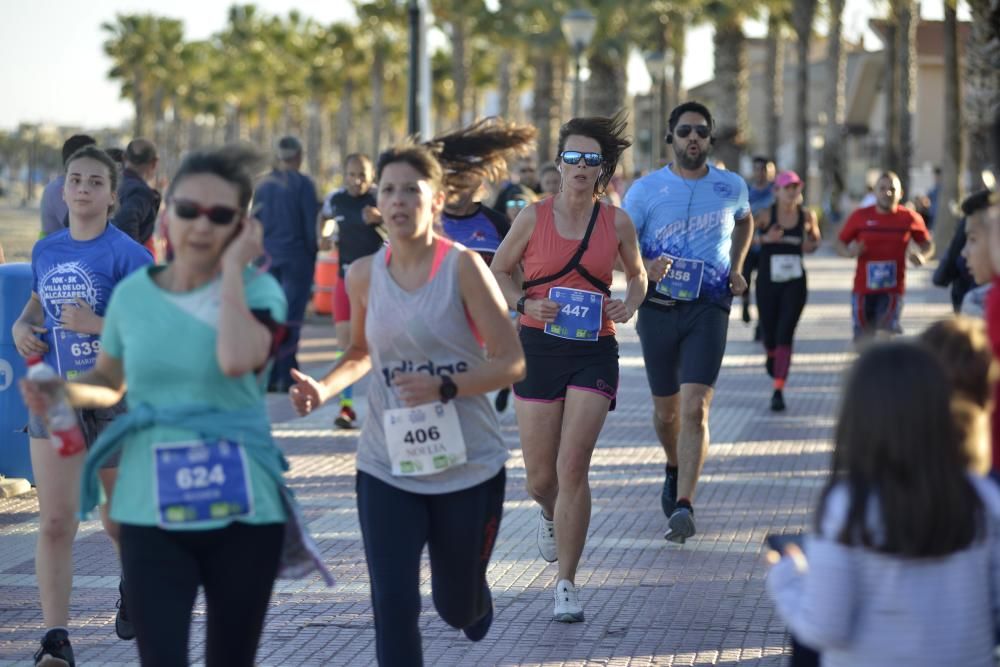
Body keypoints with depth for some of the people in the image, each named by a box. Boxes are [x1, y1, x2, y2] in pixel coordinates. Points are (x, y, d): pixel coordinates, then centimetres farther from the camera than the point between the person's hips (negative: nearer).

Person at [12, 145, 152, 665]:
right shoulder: (45, 251, 6)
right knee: (55, 524, -7)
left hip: (115, 402, -3)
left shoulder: (128, 254, -10)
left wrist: (98, 325, -26)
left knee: (119, 519, 15)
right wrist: (22, 326, 5)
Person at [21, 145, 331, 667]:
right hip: (151, 511, 1)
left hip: (243, 511, -1)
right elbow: (108, 381, 19)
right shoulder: (132, 293, 3)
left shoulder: (258, 289, -5)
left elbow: (237, 361, -27)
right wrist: (63, 391, -3)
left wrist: (233, 267, -17)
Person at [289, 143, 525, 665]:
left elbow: (511, 362, -12)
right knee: (393, 607, -11)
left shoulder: (462, 266, -12)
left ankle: (474, 600, 53)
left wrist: (444, 387, -27)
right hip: (386, 469, 2)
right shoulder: (364, 275, 0)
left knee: (458, 607, 15)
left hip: (468, 466, -2)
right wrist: (323, 389, -3)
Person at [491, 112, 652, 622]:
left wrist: (630, 303, -3)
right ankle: (551, 514, 44)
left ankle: (566, 583, -1)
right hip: (539, 348, 0)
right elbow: (498, 271, 8)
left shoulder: (616, 222, 2)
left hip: (594, 352, 0)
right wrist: (525, 303, -10)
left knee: (573, 468, -11)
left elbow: (637, 273, 18)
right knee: (540, 477, 5)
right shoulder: (535, 216, -1)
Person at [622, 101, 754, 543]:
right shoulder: (646, 190, -3)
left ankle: (683, 505, -22)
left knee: (695, 407, -17)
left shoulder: (732, 187, 4)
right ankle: (675, 470, 45)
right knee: (666, 410, 13)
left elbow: (744, 222, 27)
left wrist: (736, 269, 13)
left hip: (708, 310, -1)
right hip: (658, 308, 1)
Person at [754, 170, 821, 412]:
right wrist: (765, 239, -26)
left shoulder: (806, 216, 1)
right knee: (769, 333, 11)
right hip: (768, 281, 0)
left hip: (795, 282, 0)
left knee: (785, 335, -9)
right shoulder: (766, 215, -8)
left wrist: (811, 245, -5)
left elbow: (815, 239, 17)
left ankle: (778, 391, -10)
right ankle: (772, 356, 50)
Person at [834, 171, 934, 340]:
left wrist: (922, 256, -11)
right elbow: (839, 243, 7)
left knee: (885, 334, -17)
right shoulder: (860, 217, 1)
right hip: (863, 289, 2)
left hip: (892, 290, -2)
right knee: (863, 338, 8)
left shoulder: (910, 218, 0)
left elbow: (927, 244, 12)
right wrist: (849, 252, -16)